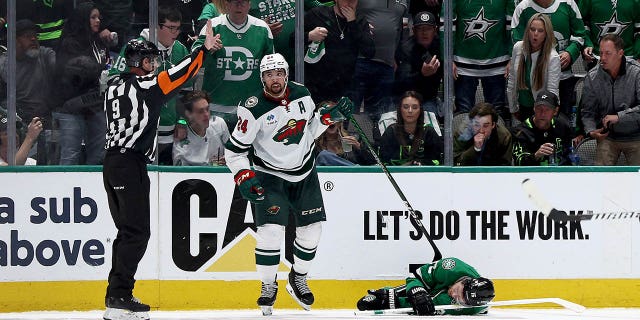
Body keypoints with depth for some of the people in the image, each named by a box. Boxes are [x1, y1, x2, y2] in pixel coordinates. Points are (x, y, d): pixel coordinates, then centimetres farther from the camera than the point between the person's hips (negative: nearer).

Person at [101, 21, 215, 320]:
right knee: (136, 232, -8)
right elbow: (178, 74, -13)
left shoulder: (115, 85, 12)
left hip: (113, 161, 9)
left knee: (128, 230, 15)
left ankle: (116, 293, 15)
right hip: (131, 164, -9)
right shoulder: (145, 85, -12)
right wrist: (204, 49, -5)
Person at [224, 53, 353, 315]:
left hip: (305, 174, 5)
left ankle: (298, 280, 29)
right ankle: (268, 287, -1)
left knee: (311, 229, 7)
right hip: (270, 176, -5)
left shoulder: (301, 95, -5)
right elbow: (234, 150, -15)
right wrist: (244, 178, -27)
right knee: (271, 229, -18)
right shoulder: (253, 109, -20)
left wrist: (330, 116, -3)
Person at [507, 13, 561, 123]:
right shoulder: (518, 48, -6)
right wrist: (513, 109, 9)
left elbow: (552, 92, -20)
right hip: (522, 108, 4)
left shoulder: (553, 58, -20)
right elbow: (511, 80, 5)